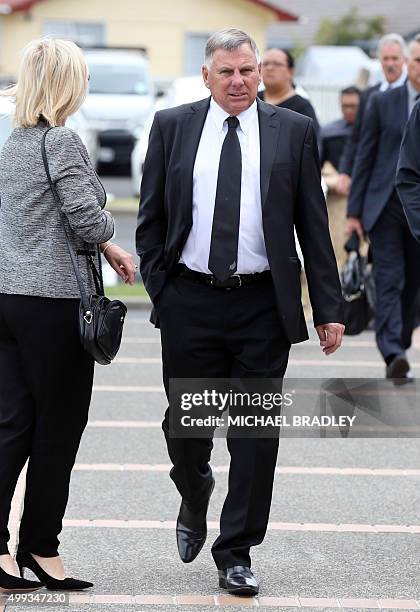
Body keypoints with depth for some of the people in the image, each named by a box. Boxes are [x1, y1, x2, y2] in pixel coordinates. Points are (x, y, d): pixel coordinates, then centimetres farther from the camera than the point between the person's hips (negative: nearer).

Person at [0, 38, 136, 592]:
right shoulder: (62, 141, -12)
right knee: (59, 426, 3)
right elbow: (87, 219, -17)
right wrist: (112, 246, 3)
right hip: (54, 298, -8)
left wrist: (104, 249, 19)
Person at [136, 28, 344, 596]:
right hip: (190, 303, 1)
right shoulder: (172, 127, 5)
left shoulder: (294, 131, 4)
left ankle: (236, 552, 13)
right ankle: (194, 505, 39)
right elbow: (151, 217, 9)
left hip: (263, 306, 0)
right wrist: (158, 288, 2)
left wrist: (329, 307, 0)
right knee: (185, 428, 8)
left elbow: (313, 224, 3)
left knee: (256, 435, 1)